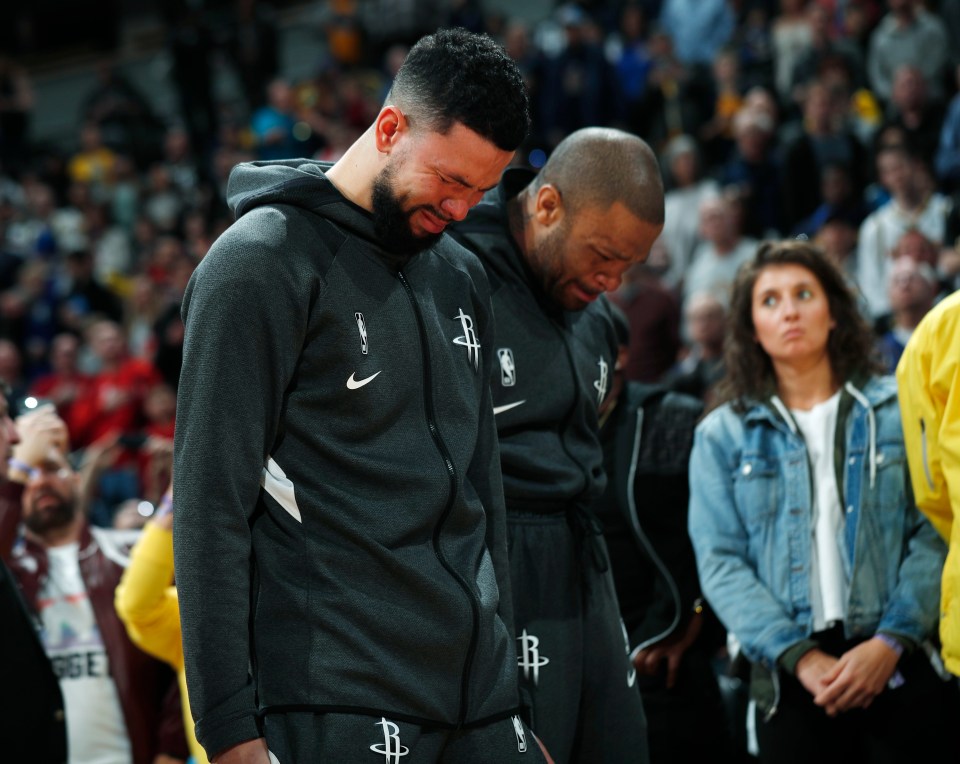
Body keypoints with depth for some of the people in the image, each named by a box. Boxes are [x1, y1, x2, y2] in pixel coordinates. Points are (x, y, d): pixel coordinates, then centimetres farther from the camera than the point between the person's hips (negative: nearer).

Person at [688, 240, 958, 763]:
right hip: (790, 681, 1)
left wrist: (891, 641, -13)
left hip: (906, 666, -1)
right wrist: (800, 656, -12)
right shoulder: (722, 435, 9)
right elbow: (721, 562, 0)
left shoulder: (899, 410, 7)